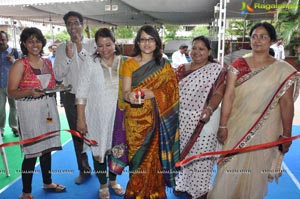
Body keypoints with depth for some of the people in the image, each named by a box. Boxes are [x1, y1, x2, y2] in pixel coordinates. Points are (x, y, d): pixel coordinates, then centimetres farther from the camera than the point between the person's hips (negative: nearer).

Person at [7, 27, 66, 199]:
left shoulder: (47, 62, 11)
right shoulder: (20, 65, -6)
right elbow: (11, 93, -9)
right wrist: (29, 92, -26)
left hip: (48, 109, 6)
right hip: (30, 111, -5)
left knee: (47, 147, 15)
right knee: (32, 152, -2)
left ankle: (47, 183, 32)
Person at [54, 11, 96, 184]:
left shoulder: (93, 44, -3)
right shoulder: (62, 48, 4)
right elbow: (58, 75, -2)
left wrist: (81, 50, -20)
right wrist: (68, 57, -15)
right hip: (72, 97, 3)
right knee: (77, 134, 13)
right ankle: (84, 170, 30)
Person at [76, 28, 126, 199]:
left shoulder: (124, 62, -4)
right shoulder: (90, 63, -9)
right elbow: (82, 93, -7)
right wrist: (81, 119, -8)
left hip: (118, 114, 2)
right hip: (97, 115, -2)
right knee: (99, 149, 12)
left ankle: (113, 180, 41)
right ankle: (103, 184, 35)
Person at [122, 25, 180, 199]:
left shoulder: (165, 65, 5)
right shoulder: (129, 64, 3)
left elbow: (171, 91, -3)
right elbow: (125, 91, -4)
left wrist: (152, 94, -20)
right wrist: (130, 96, -28)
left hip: (157, 119, 0)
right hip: (136, 119, 0)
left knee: (155, 157, 3)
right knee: (138, 157, 3)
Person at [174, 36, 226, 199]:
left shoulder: (217, 70, -7)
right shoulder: (181, 69, 8)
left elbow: (218, 93, -14)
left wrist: (209, 109, -31)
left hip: (203, 120, -5)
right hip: (180, 120, 5)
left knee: (200, 154, 3)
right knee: (181, 152, 16)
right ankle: (182, 183, 36)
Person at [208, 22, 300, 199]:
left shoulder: (283, 70, -3)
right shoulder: (238, 65, 0)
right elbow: (229, 95, -5)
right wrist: (223, 125, -8)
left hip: (264, 130, -1)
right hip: (237, 126, 1)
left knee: (256, 172, 13)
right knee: (231, 170, 11)